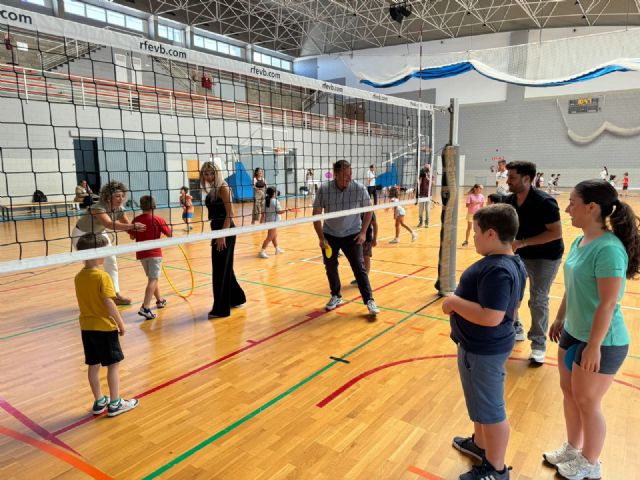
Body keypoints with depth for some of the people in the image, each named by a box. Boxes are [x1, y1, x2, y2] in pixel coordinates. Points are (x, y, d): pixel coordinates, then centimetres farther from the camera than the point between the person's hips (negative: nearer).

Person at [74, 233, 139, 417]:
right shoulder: (103, 277, -19)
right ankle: (115, 403, 13)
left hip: (87, 327, 7)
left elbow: (85, 301, 10)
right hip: (105, 328, -7)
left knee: (93, 365, 15)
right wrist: (121, 324, -11)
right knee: (113, 365, 5)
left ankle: (99, 402, 28)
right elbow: (109, 303, -20)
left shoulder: (78, 277, 3)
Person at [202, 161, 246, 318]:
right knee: (224, 268, 17)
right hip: (217, 231, 9)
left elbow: (230, 214, -18)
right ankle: (236, 299, 32)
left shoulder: (223, 188, -12)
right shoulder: (211, 191, 13)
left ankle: (221, 309, 6)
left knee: (220, 270, -4)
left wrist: (222, 235, -22)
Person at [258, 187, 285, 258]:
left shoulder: (266, 201, 6)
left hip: (268, 220, 9)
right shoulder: (275, 201, -17)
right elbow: (279, 211, -16)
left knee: (275, 235, 23)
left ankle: (277, 249, 37)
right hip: (273, 221, -9)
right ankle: (262, 252, -13)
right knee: (270, 237, -8)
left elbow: (264, 211, 10)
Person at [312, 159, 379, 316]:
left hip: (352, 235, -1)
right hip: (330, 235, 2)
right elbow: (316, 214, -7)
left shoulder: (359, 189, -17)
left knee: (359, 267, -6)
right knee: (330, 267, 9)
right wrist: (321, 238, -12)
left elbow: (368, 210, -1)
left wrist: (363, 232, -8)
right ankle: (336, 296, 30)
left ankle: (369, 300, 2)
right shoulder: (323, 189, -17)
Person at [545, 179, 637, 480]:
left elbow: (608, 304, -25)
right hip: (573, 333, 8)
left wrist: (594, 346, -21)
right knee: (569, 392, 21)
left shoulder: (608, 248, -25)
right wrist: (560, 319, 17)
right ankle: (572, 449, 42)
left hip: (601, 341, -8)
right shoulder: (581, 241, 1)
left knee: (587, 402, 10)